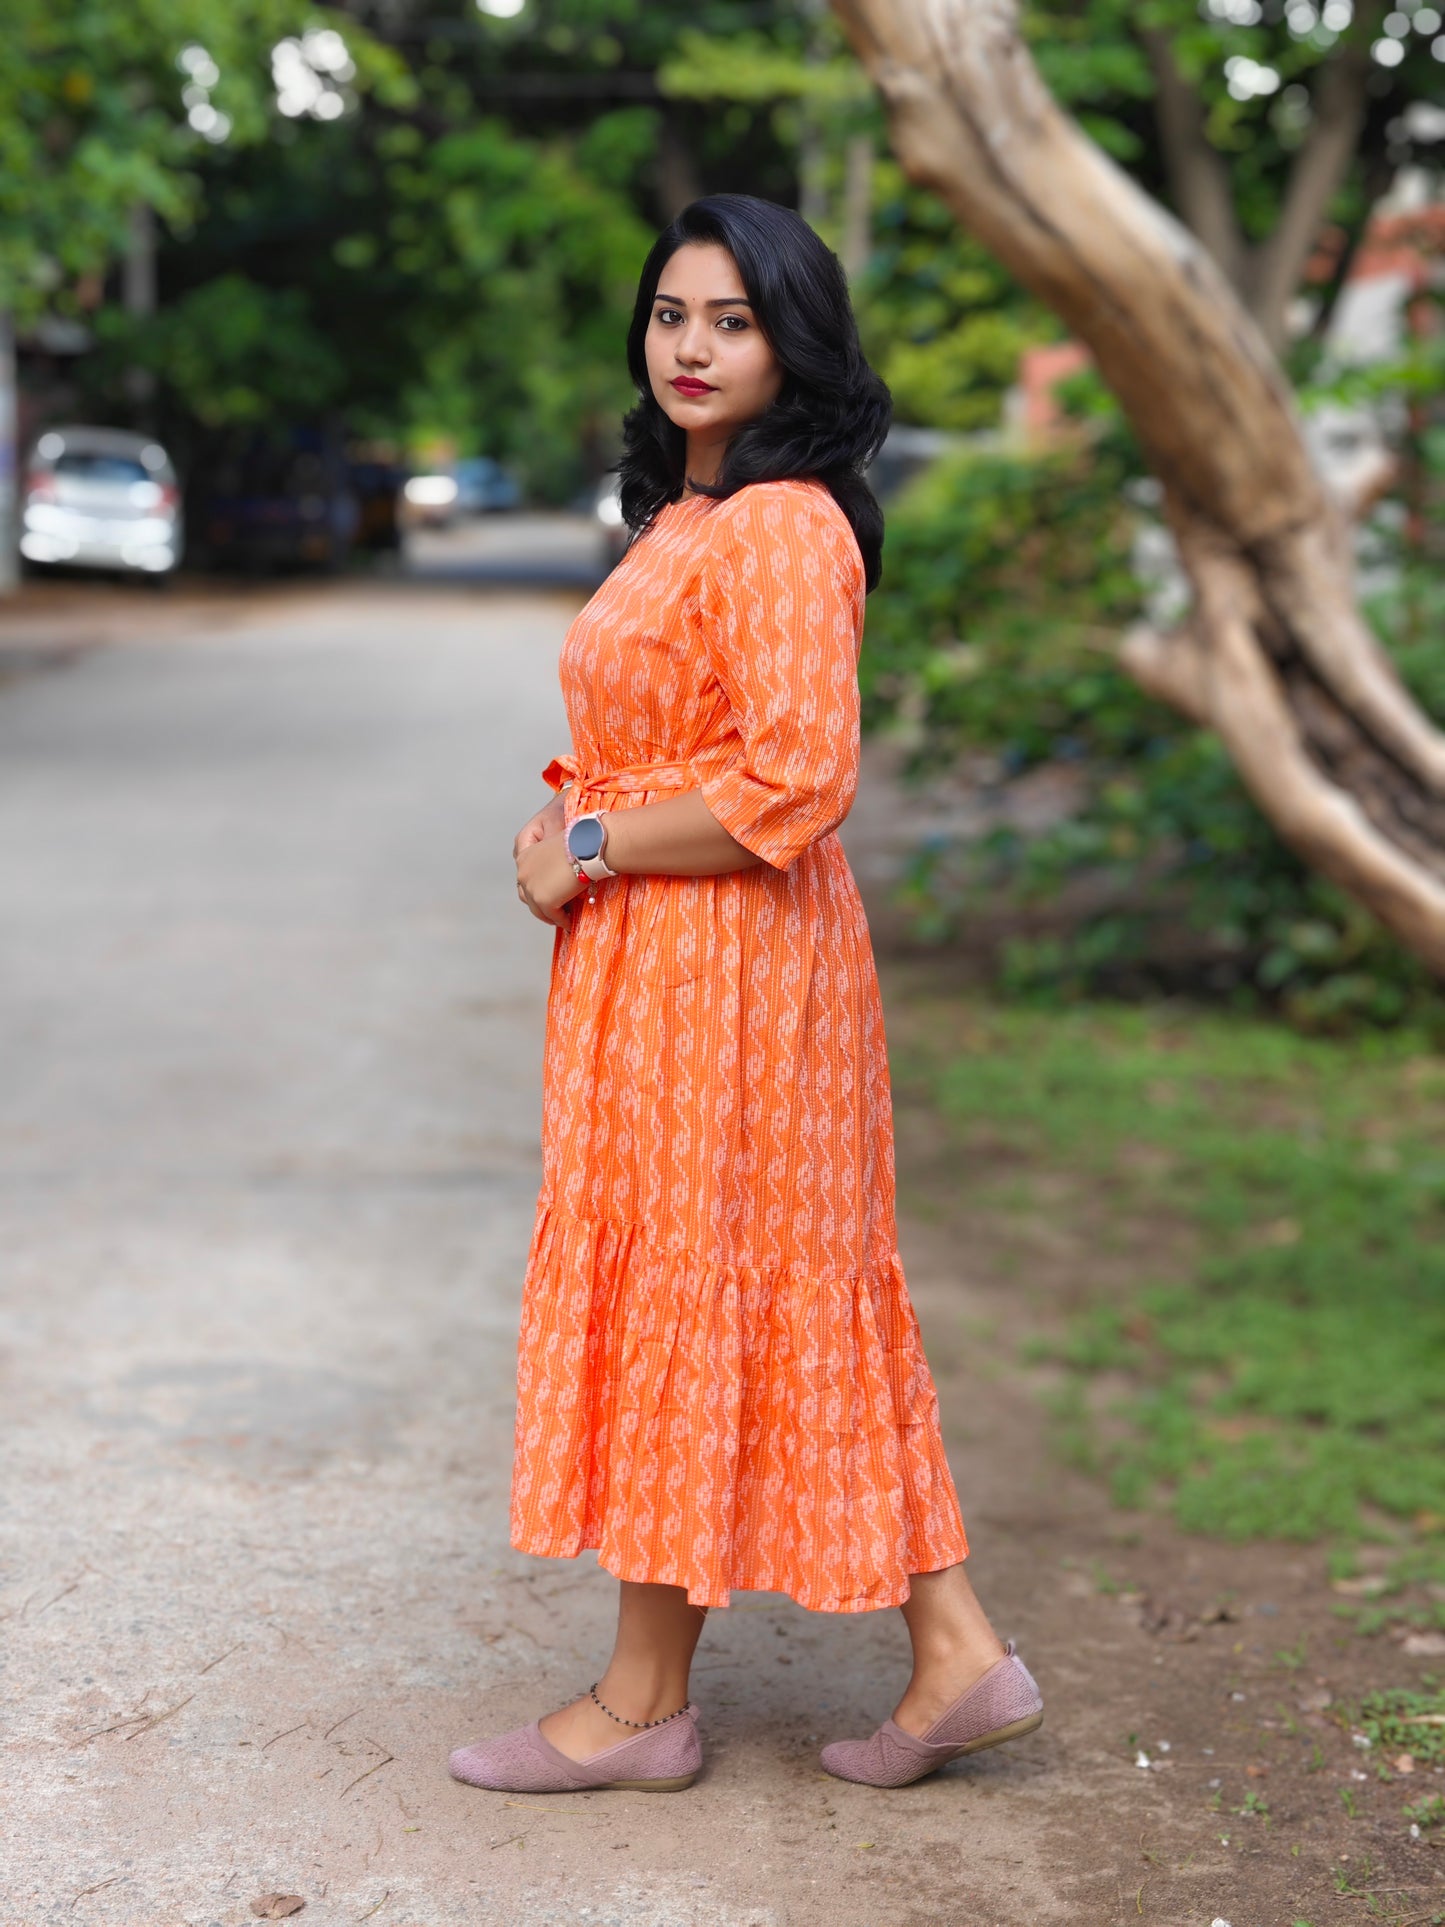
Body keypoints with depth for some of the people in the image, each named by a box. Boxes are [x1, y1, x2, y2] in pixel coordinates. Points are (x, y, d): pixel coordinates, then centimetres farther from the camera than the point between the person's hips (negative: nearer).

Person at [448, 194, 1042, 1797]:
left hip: (724, 965, -10)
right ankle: (955, 1653, 19)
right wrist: (568, 829, 8)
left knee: (678, 1292, 0)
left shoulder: (780, 528, -16)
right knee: (802, 1305, 12)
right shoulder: (684, 514, 16)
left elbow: (792, 783, -25)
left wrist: (588, 853, -14)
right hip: (651, 960, 10)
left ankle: (644, 1703, 14)